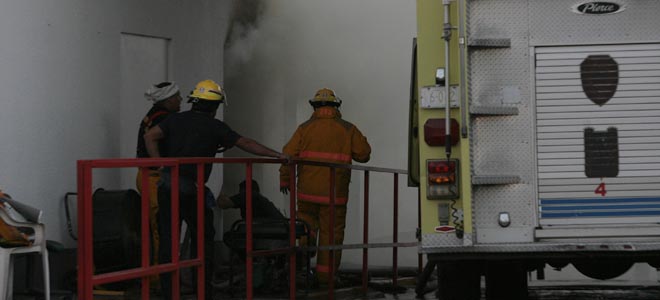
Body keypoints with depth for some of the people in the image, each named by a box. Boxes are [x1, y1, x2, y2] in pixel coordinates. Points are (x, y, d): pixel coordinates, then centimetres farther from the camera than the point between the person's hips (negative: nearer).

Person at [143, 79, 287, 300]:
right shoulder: (214, 126, 0)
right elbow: (246, 144, 0)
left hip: (167, 185, 4)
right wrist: (276, 155, 7)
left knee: (168, 241, 6)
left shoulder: (176, 120, 10)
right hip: (192, 190, -4)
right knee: (203, 239, 11)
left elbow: (149, 137, -1)